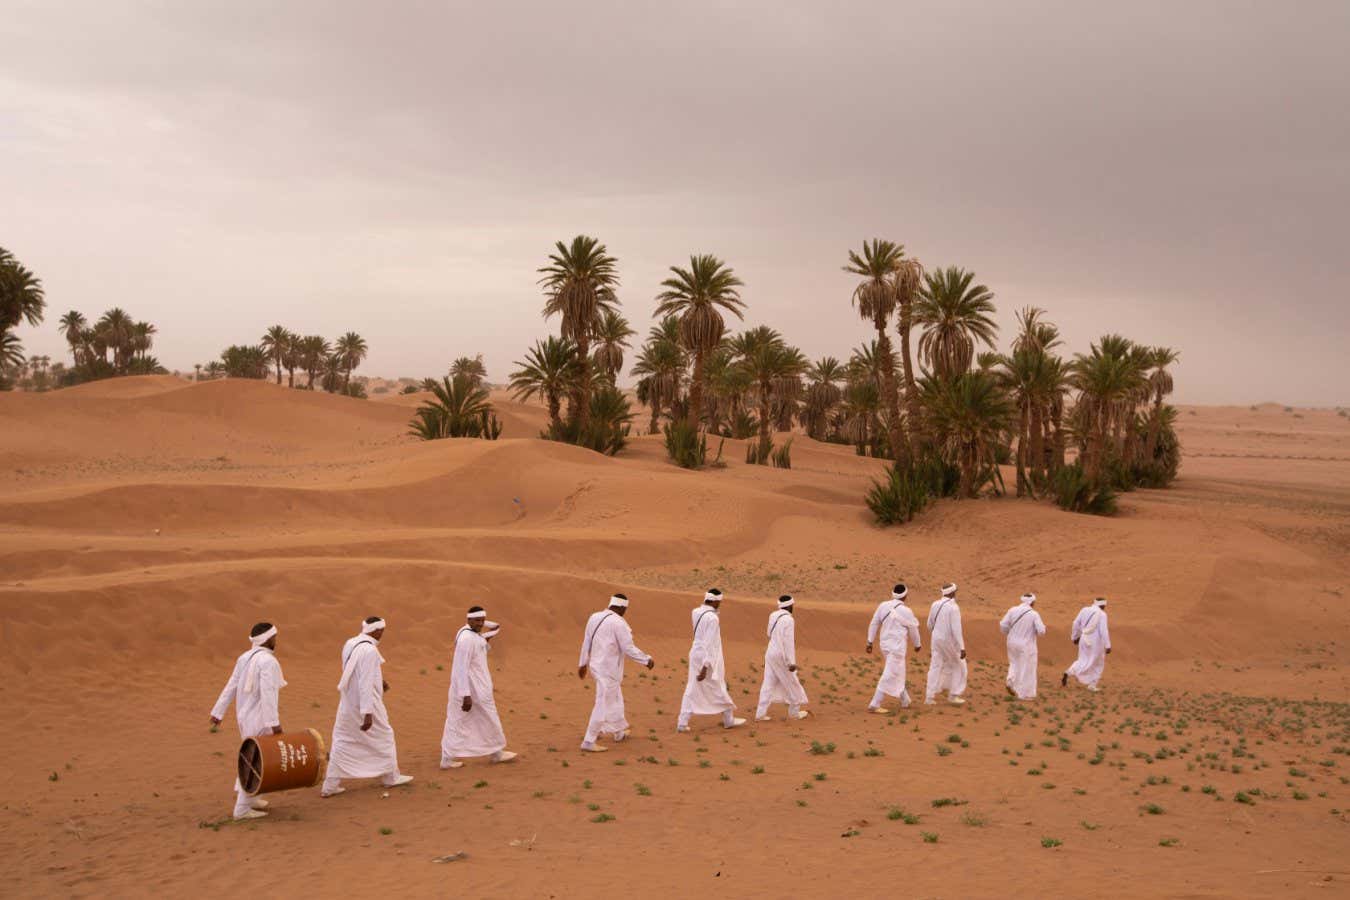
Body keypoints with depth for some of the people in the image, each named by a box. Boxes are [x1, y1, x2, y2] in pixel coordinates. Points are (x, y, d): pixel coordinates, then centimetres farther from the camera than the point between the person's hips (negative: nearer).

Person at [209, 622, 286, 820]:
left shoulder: (245, 658, 8)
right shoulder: (267, 661, -18)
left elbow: (231, 686, 11)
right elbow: (268, 693, -26)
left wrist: (218, 712, 15)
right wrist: (274, 721, -29)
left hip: (245, 715, 9)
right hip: (259, 718, -9)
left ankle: (244, 794, 30)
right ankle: (243, 808, 3)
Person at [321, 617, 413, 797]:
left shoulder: (349, 644, 2)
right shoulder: (369, 650, -23)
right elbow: (366, 684, -26)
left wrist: (378, 681, 20)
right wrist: (368, 713, -24)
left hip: (348, 704, 7)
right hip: (365, 704, -7)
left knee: (341, 742, 11)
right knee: (383, 738, 13)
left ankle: (330, 785, 10)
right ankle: (390, 777, 27)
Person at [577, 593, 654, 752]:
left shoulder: (594, 617, 3)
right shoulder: (618, 623, -19)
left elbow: (586, 642, 11)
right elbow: (629, 649, -17)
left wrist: (582, 663, 21)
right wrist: (647, 660, -4)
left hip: (596, 665, 9)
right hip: (608, 669, -9)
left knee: (615, 699, 25)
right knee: (603, 705, -2)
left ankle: (619, 732, 39)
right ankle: (589, 742, 0)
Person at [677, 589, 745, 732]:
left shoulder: (696, 612, 1)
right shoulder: (712, 618, -21)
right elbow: (709, 644, -23)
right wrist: (705, 667, -23)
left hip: (695, 653, 7)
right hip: (708, 657, -7)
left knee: (692, 689, 10)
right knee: (718, 689, 9)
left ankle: (682, 723, 6)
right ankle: (729, 720, 25)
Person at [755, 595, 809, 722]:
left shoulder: (773, 615, 6)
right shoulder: (788, 619, -18)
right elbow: (789, 642, -22)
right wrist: (792, 662, -21)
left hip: (770, 653, 7)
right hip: (781, 656, -7)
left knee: (768, 684, 8)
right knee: (792, 683, 10)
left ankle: (760, 714, 4)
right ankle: (794, 713, 22)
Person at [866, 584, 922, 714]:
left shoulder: (883, 606, 1)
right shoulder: (906, 611, -13)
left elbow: (874, 624, 3)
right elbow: (913, 630, -1)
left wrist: (870, 642, 10)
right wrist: (917, 644, 15)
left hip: (885, 644, 7)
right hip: (897, 646, -7)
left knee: (900, 674, 22)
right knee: (890, 676, -5)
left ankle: (905, 702, 33)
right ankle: (874, 706, -9)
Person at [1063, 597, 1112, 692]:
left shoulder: (1084, 610, 4)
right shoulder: (1102, 614, -12)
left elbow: (1076, 623, 10)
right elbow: (1103, 631, -18)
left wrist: (1075, 637, 23)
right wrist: (1107, 646, -16)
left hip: (1084, 639, 5)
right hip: (1096, 642, -5)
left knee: (1083, 661, 17)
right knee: (1098, 663, 14)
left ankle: (1067, 674, -4)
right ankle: (1092, 686, 10)